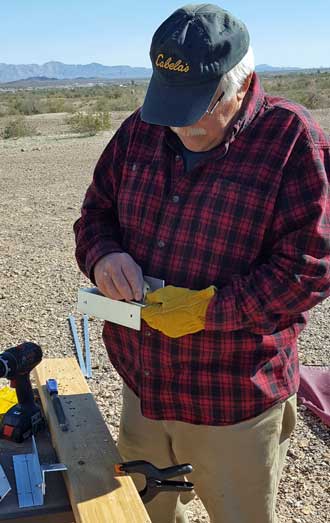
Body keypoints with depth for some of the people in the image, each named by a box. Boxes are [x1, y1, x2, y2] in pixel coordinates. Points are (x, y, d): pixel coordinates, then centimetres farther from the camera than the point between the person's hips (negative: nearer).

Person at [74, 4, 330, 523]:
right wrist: (103, 256, -14)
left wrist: (208, 310, -26)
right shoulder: (141, 130, -1)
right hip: (142, 383, 5)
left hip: (235, 401, -5)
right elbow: (95, 212, 8)